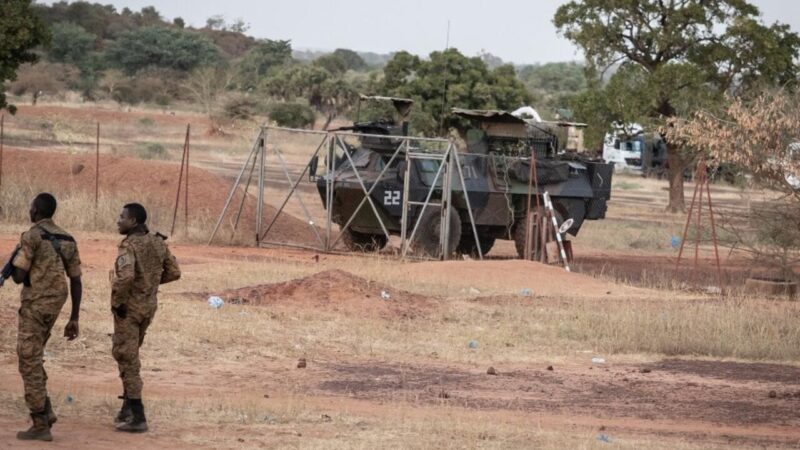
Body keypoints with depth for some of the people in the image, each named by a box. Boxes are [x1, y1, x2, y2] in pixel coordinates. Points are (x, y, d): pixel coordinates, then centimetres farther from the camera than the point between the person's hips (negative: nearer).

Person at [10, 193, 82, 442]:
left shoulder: (32, 236, -12)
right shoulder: (67, 240, 11)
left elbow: (18, 277, -15)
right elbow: (76, 282, 10)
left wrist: (12, 265, 10)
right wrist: (74, 319, 14)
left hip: (34, 306, -7)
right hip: (54, 306, 8)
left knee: (30, 364, -2)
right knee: (32, 358, 23)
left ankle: (41, 426, -4)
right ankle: (44, 411, 13)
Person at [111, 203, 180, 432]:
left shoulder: (129, 246, -20)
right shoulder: (158, 243, 3)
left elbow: (125, 276, -35)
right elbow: (174, 272, 9)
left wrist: (116, 301, -20)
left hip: (128, 308, -8)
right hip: (149, 306, 8)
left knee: (127, 360, -1)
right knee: (126, 354, 24)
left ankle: (137, 417, -1)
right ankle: (128, 406, 26)